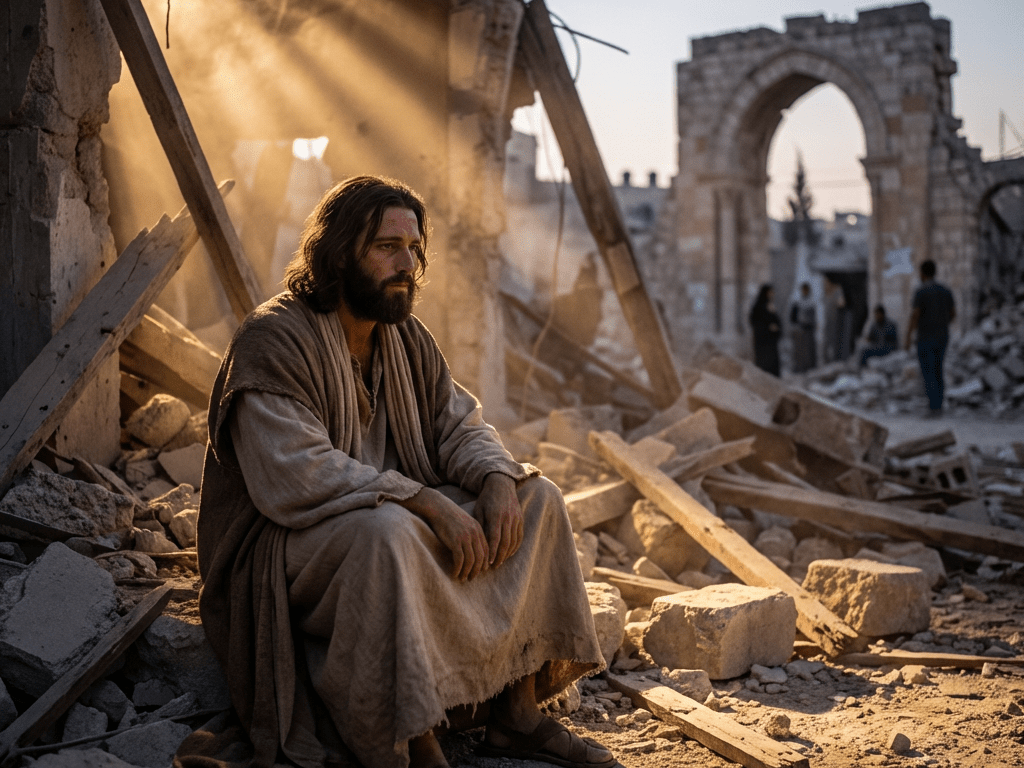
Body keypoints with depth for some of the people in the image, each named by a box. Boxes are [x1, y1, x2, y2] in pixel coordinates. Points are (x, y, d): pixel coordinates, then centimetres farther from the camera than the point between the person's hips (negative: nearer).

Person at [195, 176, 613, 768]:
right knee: (386, 530, -39)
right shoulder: (273, 340, -17)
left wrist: (497, 480, -15)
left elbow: (460, 425, 9)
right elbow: (297, 476, -28)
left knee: (537, 500, -3)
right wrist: (428, 503, -30)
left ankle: (516, 714, -4)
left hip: (399, 520, 8)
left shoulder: (406, 337, 8)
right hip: (283, 548, -8)